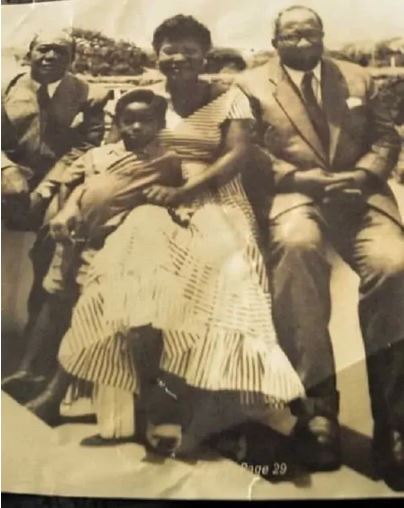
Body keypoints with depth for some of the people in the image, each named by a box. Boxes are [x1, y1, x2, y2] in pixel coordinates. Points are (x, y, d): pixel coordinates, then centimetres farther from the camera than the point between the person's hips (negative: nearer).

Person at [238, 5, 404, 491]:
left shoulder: (358, 78, 21)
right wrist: (303, 177, -11)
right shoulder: (252, 85, 12)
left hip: (358, 193, 3)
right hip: (294, 193, -2)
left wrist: (363, 174, -5)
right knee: (296, 246, -39)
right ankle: (316, 409, -30)